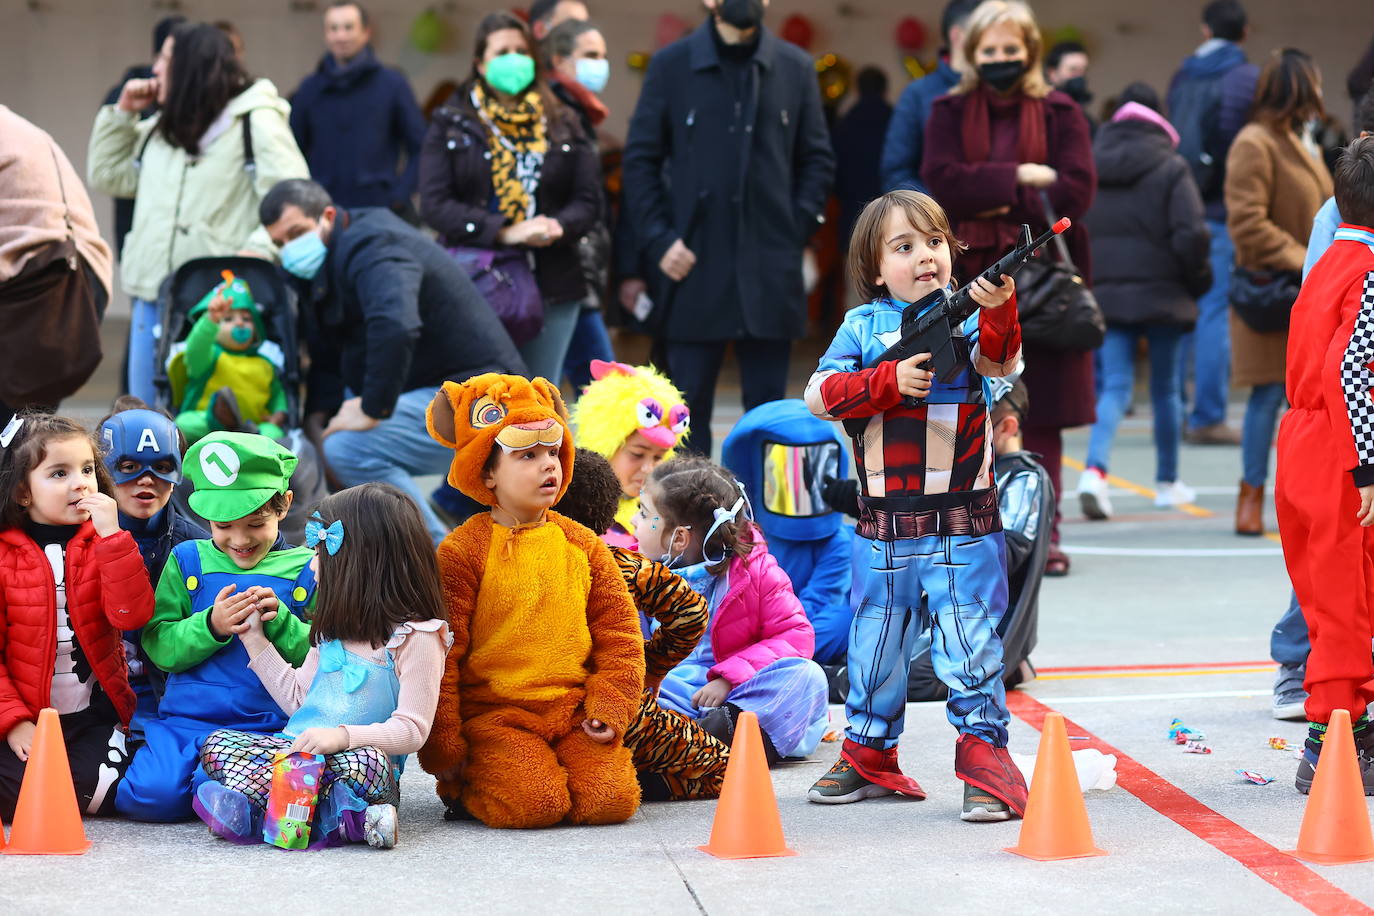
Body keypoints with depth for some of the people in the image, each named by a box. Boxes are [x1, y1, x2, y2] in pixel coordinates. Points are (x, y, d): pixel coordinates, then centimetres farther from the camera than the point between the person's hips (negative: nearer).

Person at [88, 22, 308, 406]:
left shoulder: (255, 122, -5)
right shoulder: (160, 129, 21)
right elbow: (108, 176, 26)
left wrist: (257, 252, -26)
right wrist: (122, 113, 16)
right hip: (153, 293, 8)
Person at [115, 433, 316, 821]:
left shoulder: (306, 569, 6)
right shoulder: (188, 560, 9)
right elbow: (159, 647, 2)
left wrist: (280, 622, -16)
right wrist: (210, 626, -16)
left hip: (264, 727, -2)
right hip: (183, 718, 2)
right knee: (154, 794, -24)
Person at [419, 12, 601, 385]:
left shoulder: (562, 124, 13)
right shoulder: (451, 126, 7)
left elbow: (588, 199, 8)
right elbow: (434, 204, -4)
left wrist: (557, 227, -16)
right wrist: (505, 232, -17)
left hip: (551, 285, 2)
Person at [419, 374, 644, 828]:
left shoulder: (583, 546, 10)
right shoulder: (461, 552, -3)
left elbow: (620, 636, 13)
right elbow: (439, 654, -4)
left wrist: (608, 710, -1)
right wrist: (442, 747, -7)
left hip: (574, 713, 4)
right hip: (493, 715, -4)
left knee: (611, 798, -19)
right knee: (534, 804, -25)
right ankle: (464, 788, 7)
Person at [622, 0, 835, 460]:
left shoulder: (795, 67, 7)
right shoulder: (671, 65, 3)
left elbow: (818, 158, 11)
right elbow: (639, 159, 4)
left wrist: (798, 225, -3)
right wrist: (658, 240, -5)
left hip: (770, 270, 1)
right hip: (694, 267, -1)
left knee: (767, 404, 5)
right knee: (689, 405, 2)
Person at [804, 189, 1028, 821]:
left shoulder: (968, 314, -1)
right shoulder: (864, 325, 5)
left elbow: (999, 362, -20)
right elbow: (819, 394, -5)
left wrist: (999, 311, -40)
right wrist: (889, 382, -17)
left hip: (962, 523, -3)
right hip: (884, 524, 3)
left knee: (970, 643, -7)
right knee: (876, 643, 15)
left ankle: (985, 757, 0)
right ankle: (869, 756, 29)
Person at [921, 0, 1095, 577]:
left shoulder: (1060, 112, 8)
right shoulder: (949, 113, 10)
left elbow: (1077, 190, -5)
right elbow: (942, 182, -6)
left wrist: (999, 207, -9)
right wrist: (1018, 178, -12)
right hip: (969, 279, 0)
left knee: (1043, 415, -1)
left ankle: (1044, 536, 5)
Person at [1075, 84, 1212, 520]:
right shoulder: (1170, 169, -8)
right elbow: (1191, 234, -15)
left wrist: (1085, 279, 14)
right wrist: (1197, 280, 2)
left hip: (1105, 293, 3)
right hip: (1161, 293, -3)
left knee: (1115, 385, 2)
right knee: (1166, 388, 12)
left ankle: (1095, 469, -21)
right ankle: (1168, 482, 22)